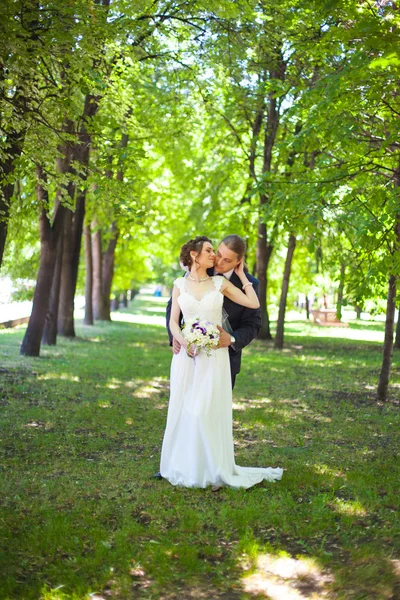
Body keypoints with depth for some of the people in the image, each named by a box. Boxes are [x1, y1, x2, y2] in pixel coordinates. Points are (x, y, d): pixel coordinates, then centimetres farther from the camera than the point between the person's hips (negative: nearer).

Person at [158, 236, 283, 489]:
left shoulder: (220, 283, 4)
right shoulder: (180, 284, 6)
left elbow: (253, 304, 0)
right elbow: (173, 321, 5)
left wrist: (241, 275, 5)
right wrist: (183, 342, -13)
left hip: (214, 356, -1)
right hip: (186, 355, 1)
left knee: (209, 411, -3)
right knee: (184, 410, 5)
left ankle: (213, 470, 8)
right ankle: (184, 467, 18)